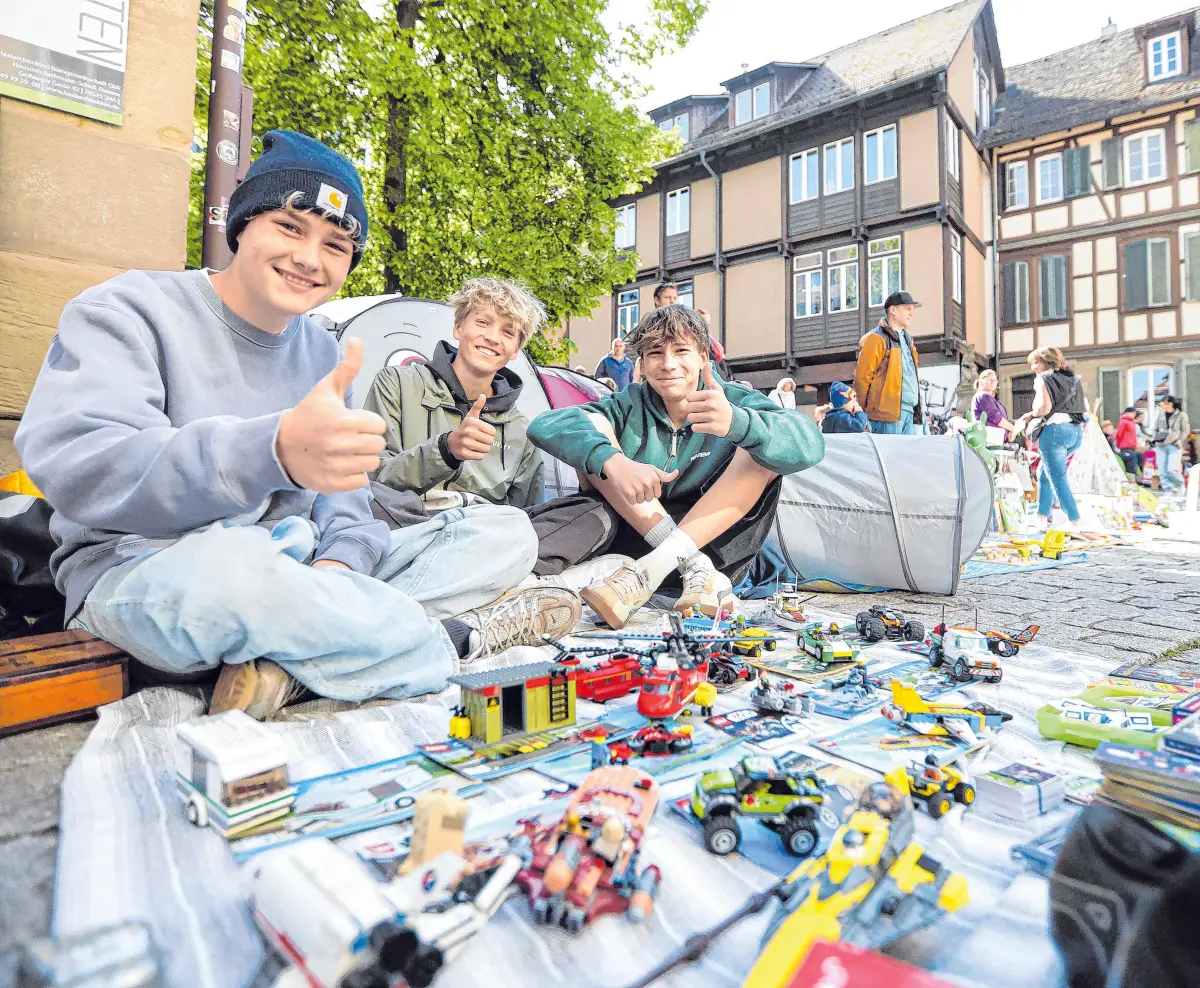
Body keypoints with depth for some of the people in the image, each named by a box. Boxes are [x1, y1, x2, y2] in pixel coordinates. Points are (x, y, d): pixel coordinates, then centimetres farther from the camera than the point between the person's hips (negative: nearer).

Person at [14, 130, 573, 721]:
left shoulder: (324, 352, 12)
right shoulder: (126, 311, -5)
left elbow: (343, 496, 8)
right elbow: (74, 469, -23)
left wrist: (340, 561, -17)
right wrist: (276, 450, -41)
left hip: (291, 567, 6)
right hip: (141, 575, -5)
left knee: (508, 533, -5)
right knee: (227, 565, -43)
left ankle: (286, 659, -22)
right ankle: (460, 636, -18)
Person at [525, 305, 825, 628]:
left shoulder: (735, 400, -2)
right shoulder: (629, 407, 1)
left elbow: (808, 444, -23)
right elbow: (546, 425, -18)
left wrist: (736, 423, -44)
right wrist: (613, 461, -37)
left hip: (718, 544, 0)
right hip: (637, 539, 1)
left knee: (763, 443, -19)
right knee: (590, 429, -13)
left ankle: (650, 570, -27)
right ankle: (697, 569, -21)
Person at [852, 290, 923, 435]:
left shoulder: (907, 339, 23)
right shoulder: (876, 339, -6)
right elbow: (862, 377, -11)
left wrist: (916, 409, 22)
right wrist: (865, 413, -9)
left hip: (908, 412, 9)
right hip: (888, 411, -9)